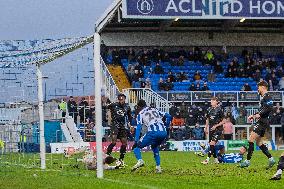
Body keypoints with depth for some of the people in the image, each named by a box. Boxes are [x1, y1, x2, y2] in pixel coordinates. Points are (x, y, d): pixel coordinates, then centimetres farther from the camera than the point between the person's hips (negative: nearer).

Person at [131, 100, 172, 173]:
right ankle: (158, 167, 21)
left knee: (136, 146, 8)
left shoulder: (141, 113, 16)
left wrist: (136, 141, -2)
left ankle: (140, 160, -21)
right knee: (155, 147, 34)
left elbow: (139, 128, 4)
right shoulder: (155, 110, 29)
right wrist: (166, 127, 31)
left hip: (153, 132, -5)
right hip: (163, 132, 5)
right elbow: (168, 116, 24)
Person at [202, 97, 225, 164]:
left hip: (218, 129, -7)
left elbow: (223, 121, -5)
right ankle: (216, 159, 15)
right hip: (211, 129, 7)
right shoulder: (209, 110, 10)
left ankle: (207, 160, -22)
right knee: (211, 144, 5)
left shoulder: (219, 110, -7)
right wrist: (206, 128, 15)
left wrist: (216, 126, -14)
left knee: (212, 143, -17)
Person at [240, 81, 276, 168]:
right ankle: (270, 159, 12)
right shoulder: (263, 97, 20)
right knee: (258, 142, 13)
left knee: (251, 139, -12)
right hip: (261, 122, 11)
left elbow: (269, 108, -24)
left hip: (262, 122, -11)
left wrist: (259, 114, -25)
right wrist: (253, 115, 23)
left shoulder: (267, 97, -11)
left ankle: (248, 160, -12)